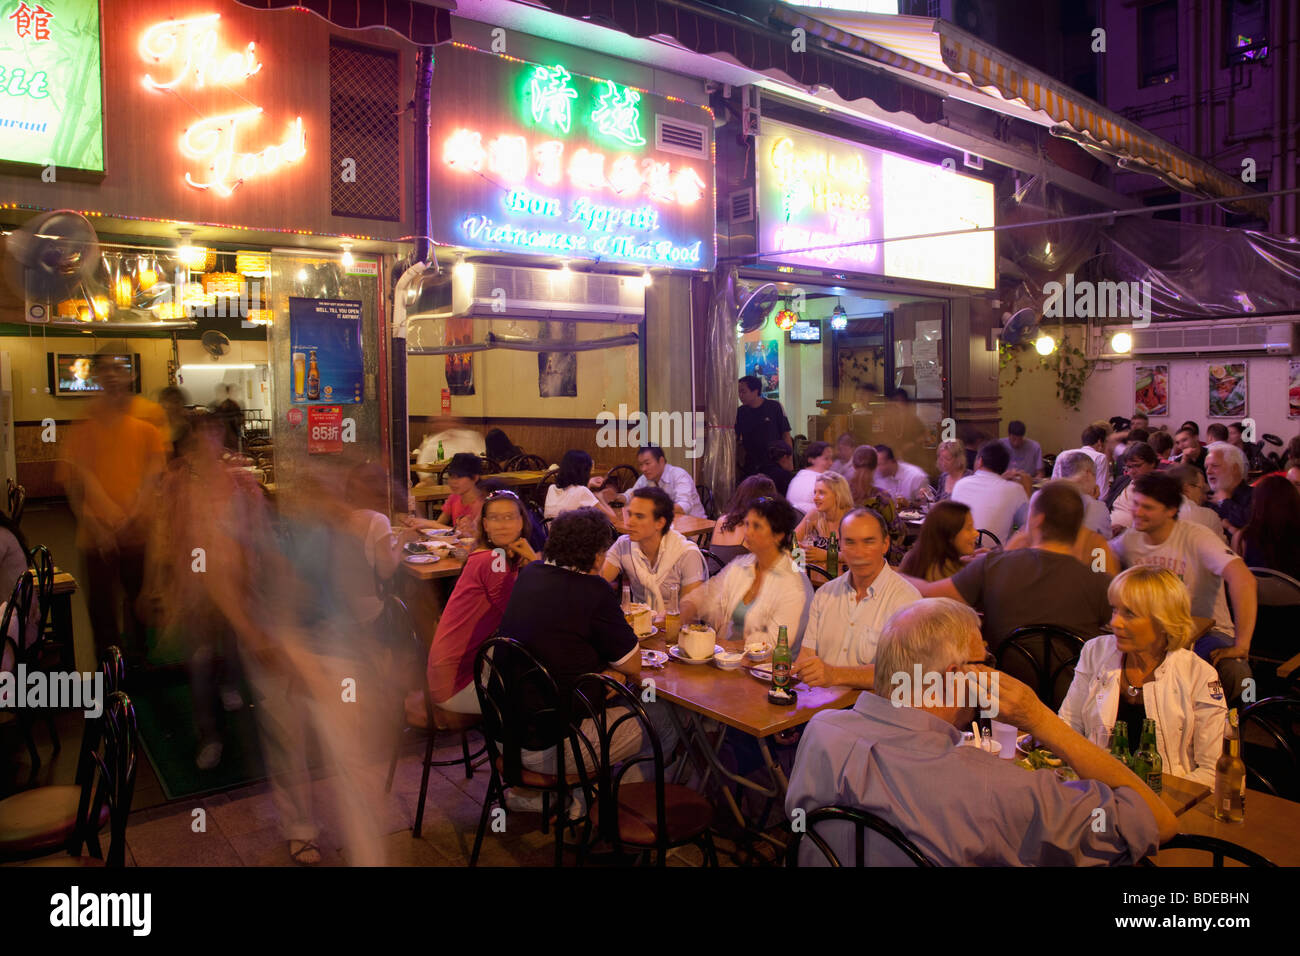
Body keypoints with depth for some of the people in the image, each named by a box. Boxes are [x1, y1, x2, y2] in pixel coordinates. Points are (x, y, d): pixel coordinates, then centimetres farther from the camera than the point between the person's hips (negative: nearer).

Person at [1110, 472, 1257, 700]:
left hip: (1204, 632, -2)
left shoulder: (1196, 538, -14)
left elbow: (1243, 579, -26)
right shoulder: (1129, 540, 1)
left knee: (1233, 671, -34)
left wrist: (1241, 645, -34)